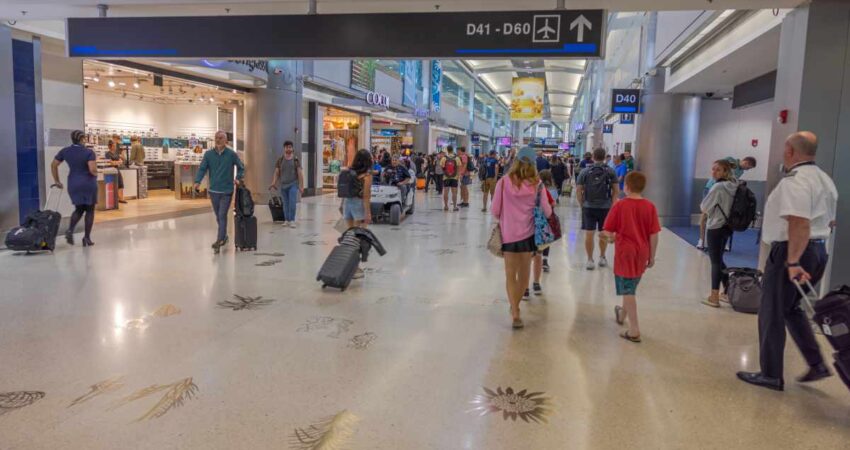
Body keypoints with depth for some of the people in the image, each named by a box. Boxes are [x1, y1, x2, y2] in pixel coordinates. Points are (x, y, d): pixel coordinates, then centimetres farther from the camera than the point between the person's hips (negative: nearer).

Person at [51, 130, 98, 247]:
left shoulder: (65, 151, 4)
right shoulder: (89, 152, -12)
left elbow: (53, 165, 8)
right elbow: (93, 170, -21)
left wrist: (57, 181, 15)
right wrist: (95, 174, 2)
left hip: (73, 184, 4)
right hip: (88, 184, -4)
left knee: (79, 209, 18)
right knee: (89, 210, 6)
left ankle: (70, 230, -6)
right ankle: (87, 237, 4)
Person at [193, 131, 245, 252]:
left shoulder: (232, 154, -4)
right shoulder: (208, 154, 1)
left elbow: (241, 167, 9)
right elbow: (202, 169, -5)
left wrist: (238, 179, -3)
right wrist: (197, 181, -20)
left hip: (227, 191, -3)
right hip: (213, 190, 3)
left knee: (222, 216, -9)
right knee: (218, 216, 15)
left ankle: (219, 240, -10)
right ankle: (223, 235, 33)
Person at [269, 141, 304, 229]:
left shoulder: (296, 160, 0)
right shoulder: (280, 160, 6)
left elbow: (300, 173, -2)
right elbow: (276, 173, 5)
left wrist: (301, 186, -7)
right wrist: (273, 183, -6)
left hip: (293, 184, -3)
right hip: (283, 185, 3)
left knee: (292, 203, -13)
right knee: (285, 204, 9)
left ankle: (292, 220, -10)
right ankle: (286, 220, 19)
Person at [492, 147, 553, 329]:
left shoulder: (504, 182, -9)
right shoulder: (536, 184, -8)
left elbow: (495, 210, -6)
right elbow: (546, 212, -5)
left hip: (508, 233, -1)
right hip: (528, 233, 1)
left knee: (511, 275, 8)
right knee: (524, 274, 20)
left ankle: (515, 313, -2)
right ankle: (515, 306, 34)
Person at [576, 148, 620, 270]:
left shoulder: (585, 172, 0)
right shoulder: (610, 171, 0)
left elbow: (578, 190, -1)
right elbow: (616, 190, 0)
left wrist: (582, 204, 9)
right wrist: (612, 203, 10)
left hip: (588, 207, -1)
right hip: (605, 207, 1)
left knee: (589, 234, 4)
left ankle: (590, 260, 7)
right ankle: (602, 258, 28)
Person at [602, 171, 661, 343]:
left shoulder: (619, 205, -12)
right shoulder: (650, 207, -4)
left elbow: (608, 232, -10)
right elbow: (654, 235, -4)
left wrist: (611, 238, 13)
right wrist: (652, 256, 6)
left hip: (625, 252, -4)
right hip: (642, 253, 4)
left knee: (627, 290, 2)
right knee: (631, 287, 23)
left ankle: (634, 330, 1)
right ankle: (622, 314, 46)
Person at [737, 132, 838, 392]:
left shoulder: (794, 181, -18)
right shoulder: (825, 180, 14)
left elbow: (799, 223, -28)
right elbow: (830, 222, 21)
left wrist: (792, 262, -30)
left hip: (791, 253, -9)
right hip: (818, 251, 9)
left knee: (772, 314, 3)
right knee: (791, 309, 23)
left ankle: (771, 375, 12)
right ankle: (817, 365, 19)